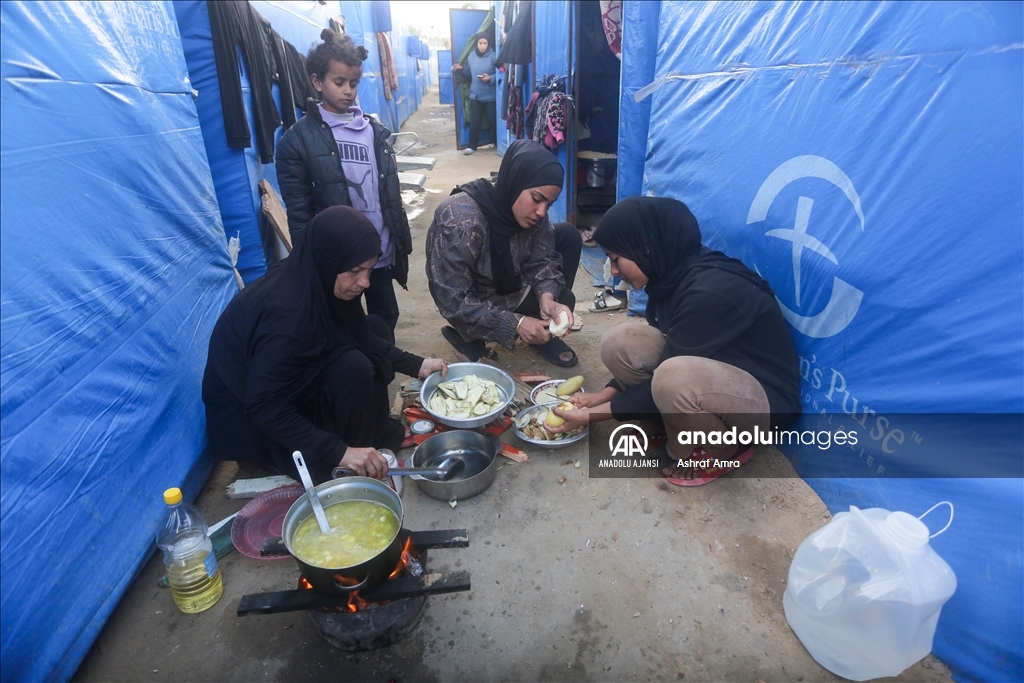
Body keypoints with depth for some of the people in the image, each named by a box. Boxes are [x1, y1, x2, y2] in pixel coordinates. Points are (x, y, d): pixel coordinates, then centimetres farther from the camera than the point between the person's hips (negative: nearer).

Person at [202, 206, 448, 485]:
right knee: (353, 369, -29)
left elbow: (362, 337, 2)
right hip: (250, 417, -8)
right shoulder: (285, 313, -36)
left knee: (376, 327, 0)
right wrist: (339, 451, -33)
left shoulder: (314, 280, -12)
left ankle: (374, 431, 7)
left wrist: (416, 365, -6)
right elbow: (264, 408, -32)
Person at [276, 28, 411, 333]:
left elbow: (392, 193, 11)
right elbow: (298, 213, -7)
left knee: (387, 317, 18)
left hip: (381, 252, 4)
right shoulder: (298, 138, -6)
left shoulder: (374, 130, 8)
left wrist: (401, 241, 9)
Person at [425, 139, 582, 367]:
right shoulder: (460, 222, -35)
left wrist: (547, 298, -29)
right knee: (564, 298, -15)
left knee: (569, 236, -5)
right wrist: (515, 323, -34)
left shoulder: (529, 209, -17)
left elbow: (542, 260, -8)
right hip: (474, 301, -7)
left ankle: (542, 332, 2)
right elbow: (454, 302, -32)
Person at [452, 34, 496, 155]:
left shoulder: (493, 56, -8)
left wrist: (490, 78, -25)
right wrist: (461, 68, -2)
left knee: (493, 121, 3)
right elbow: (469, 72, 13)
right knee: (474, 122, 4)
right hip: (475, 95, 4)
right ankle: (472, 146, 15)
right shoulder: (471, 56, 6)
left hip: (490, 96, -4)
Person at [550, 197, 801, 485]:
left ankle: (725, 450, -7)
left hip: (767, 400, -7)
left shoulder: (709, 291, -30)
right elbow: (649, 356, 9)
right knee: (618, 343, -10)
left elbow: (665, 379, -24)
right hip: (714, 370, 8)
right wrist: (604, 395, 1)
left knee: (675, 379, -38)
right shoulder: (672, 275, -4)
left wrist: (592, 414, -15)